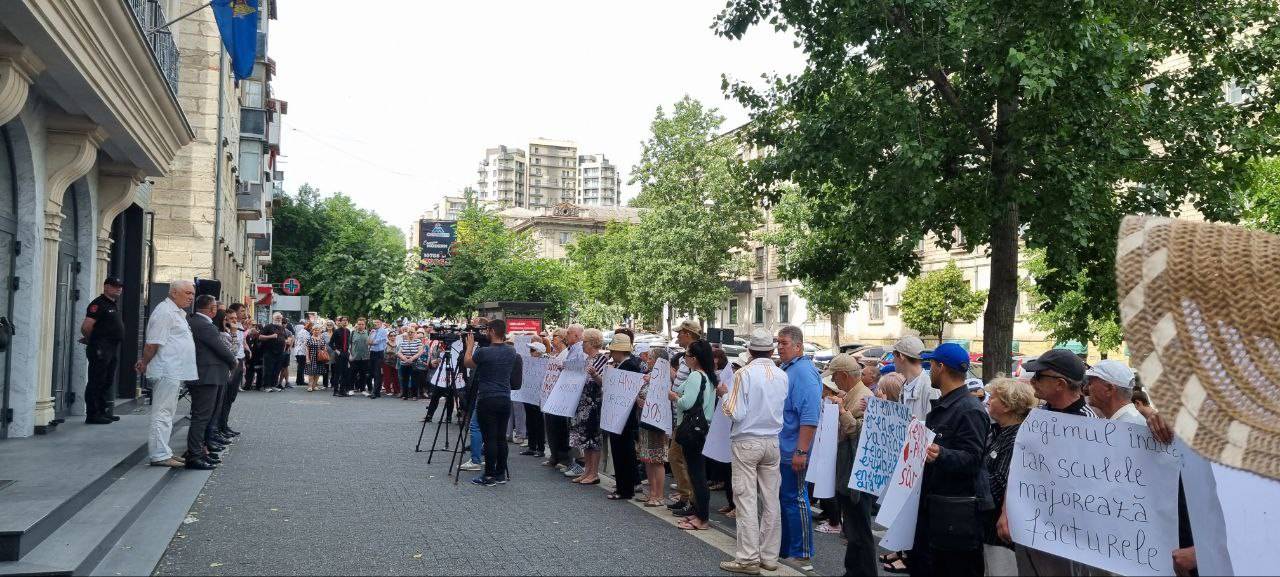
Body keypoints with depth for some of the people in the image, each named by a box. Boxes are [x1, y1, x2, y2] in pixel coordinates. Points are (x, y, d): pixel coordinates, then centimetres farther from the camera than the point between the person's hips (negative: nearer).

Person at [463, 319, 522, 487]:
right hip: (505, 399, 6)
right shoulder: (512, 352, 3)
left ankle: (489, 476, 2)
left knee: (490, 439, -2)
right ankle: (501, 474, 16)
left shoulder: (484, 352, -14)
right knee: (501, 438, 11)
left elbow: (467, 363, 4)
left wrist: (470, 345, 16)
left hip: (487, 400, -6)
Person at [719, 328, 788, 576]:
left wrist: (726, 396, 3)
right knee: (771, 500, 9)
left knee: (746, 500, -1)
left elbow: (735, 413, -14)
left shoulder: (744, 374, -12)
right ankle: (769, 556, 15)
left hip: (746, 442, -4)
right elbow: (784, 409, 8)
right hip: (773, 442, 4)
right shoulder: (782, 376, 1)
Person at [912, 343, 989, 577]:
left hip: (956, 512, -10)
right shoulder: (941, 406, 16)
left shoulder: (970, 410, -15)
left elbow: (971, 459, -23)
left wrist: (941, 455, -38)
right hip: (930, 505, 10)